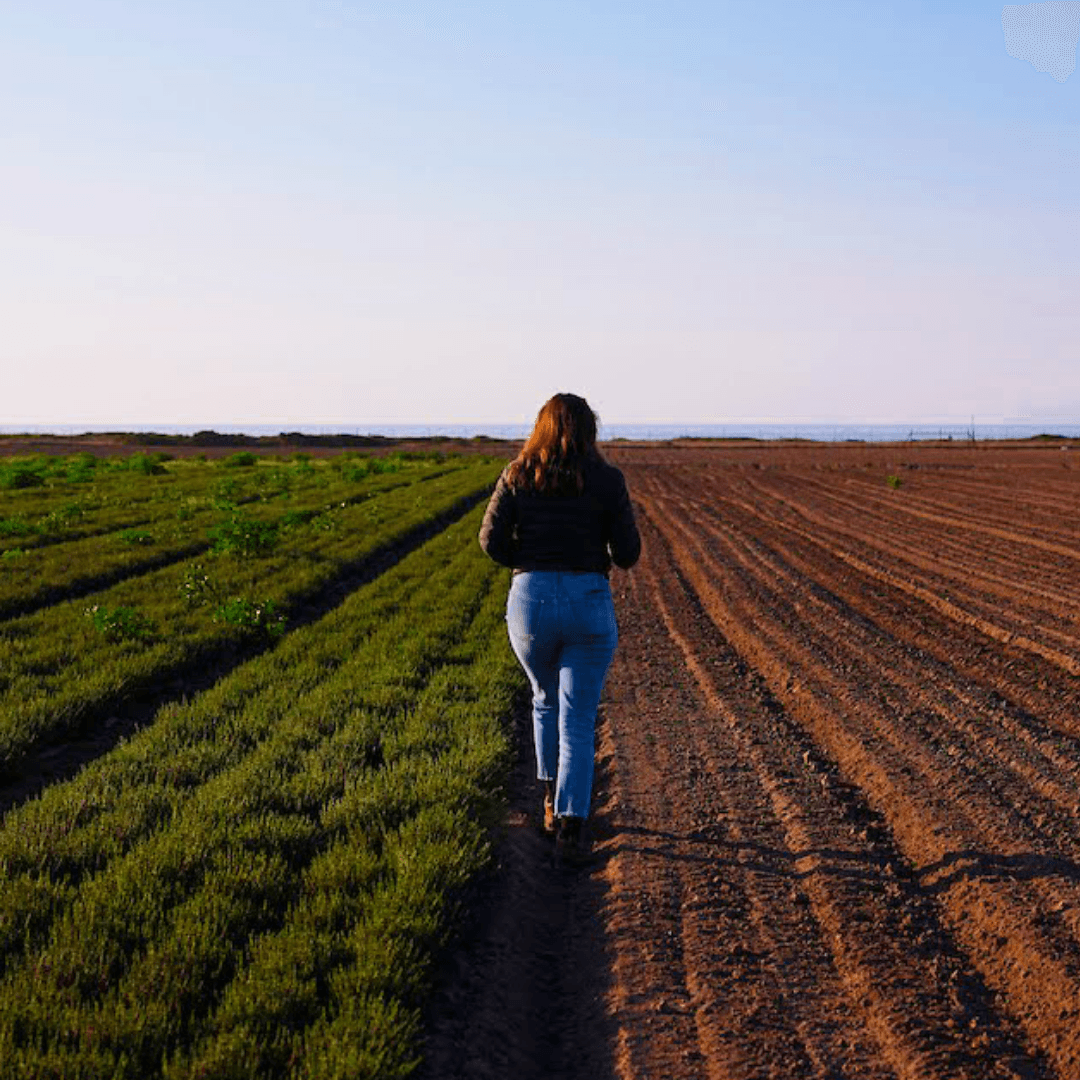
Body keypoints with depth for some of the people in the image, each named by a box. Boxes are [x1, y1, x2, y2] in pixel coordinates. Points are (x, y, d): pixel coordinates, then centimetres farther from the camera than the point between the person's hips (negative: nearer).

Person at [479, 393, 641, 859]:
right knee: (578, 720, 4)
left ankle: (552, 800, 28)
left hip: (529, 599, 2)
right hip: (589, 605, -2)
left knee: (546, 698, 27)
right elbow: (628, 552, -1)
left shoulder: (518, 474, 3)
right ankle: (570, 827, -6)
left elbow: (492, 540, -2)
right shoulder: (606, 478, 0)